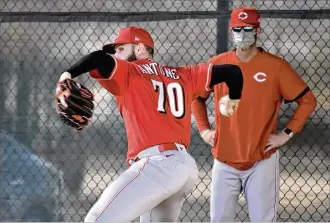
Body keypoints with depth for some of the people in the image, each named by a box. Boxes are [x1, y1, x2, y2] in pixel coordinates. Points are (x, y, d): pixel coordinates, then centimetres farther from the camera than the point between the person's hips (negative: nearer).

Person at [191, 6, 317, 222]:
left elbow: (307, 100, -1)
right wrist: (204, 129, 9)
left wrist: (287, 133, -7)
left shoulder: (275, 66, -6)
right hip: (224, 161, 3)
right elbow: (197, 97, 20)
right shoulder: (217, 64, 3)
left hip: (261, 161, -3)